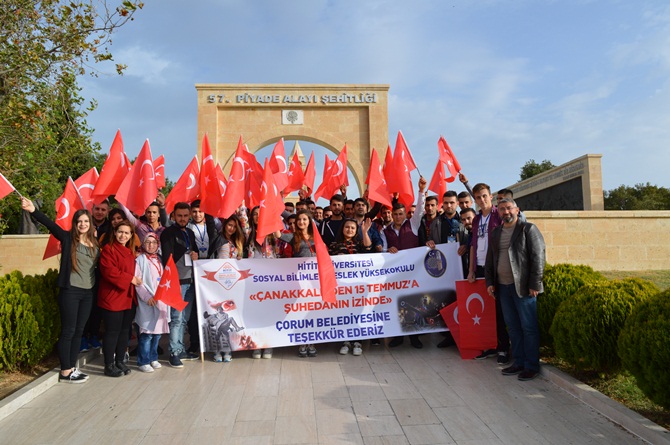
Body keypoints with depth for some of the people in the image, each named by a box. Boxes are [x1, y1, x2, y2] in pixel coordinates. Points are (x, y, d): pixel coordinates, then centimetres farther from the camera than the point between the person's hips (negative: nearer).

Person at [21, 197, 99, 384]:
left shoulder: (95, 243, 8)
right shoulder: (67, 238, -3)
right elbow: (50, 224, -18)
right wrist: (33, 210, -32)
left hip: (88, 293, 5)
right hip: (70, 291, -5)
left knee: (78, 331, 12)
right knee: (67, 331, 1)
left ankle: (72, 368, 22)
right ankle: (65, 372, 10)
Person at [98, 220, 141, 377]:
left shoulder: (130, 252, 17)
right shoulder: (108, 249, -8)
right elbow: (109, 271, -20)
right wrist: (130, 279, -18)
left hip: (127, 298, 8)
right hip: (112, 298, -7)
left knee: (125, 331, 11)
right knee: (112, 332, -2)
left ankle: (120, 361, 23)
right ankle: (109, 366, 9)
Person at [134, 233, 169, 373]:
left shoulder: (159, 260, 14)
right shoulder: (140, 259, -5)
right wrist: (147, 297, -18)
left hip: (161, 301, 6)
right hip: (147, 303, -6)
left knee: (157, 332, 11)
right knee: (147, 333, -5)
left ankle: (153, 358, 24)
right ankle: (143, 361, 6)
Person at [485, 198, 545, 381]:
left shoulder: (528, 229, -3)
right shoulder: (495, 233, 15)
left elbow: (538, 257, -8)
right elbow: (490, 260, 19)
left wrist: (534, 284, -13)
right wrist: (490, 282, 10)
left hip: (523, 286, -6)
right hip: (503, 287, 6)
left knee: (528, 327, 0)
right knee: (512, 327, 11)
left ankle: (532, 366, 10)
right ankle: (519, 362, 22)